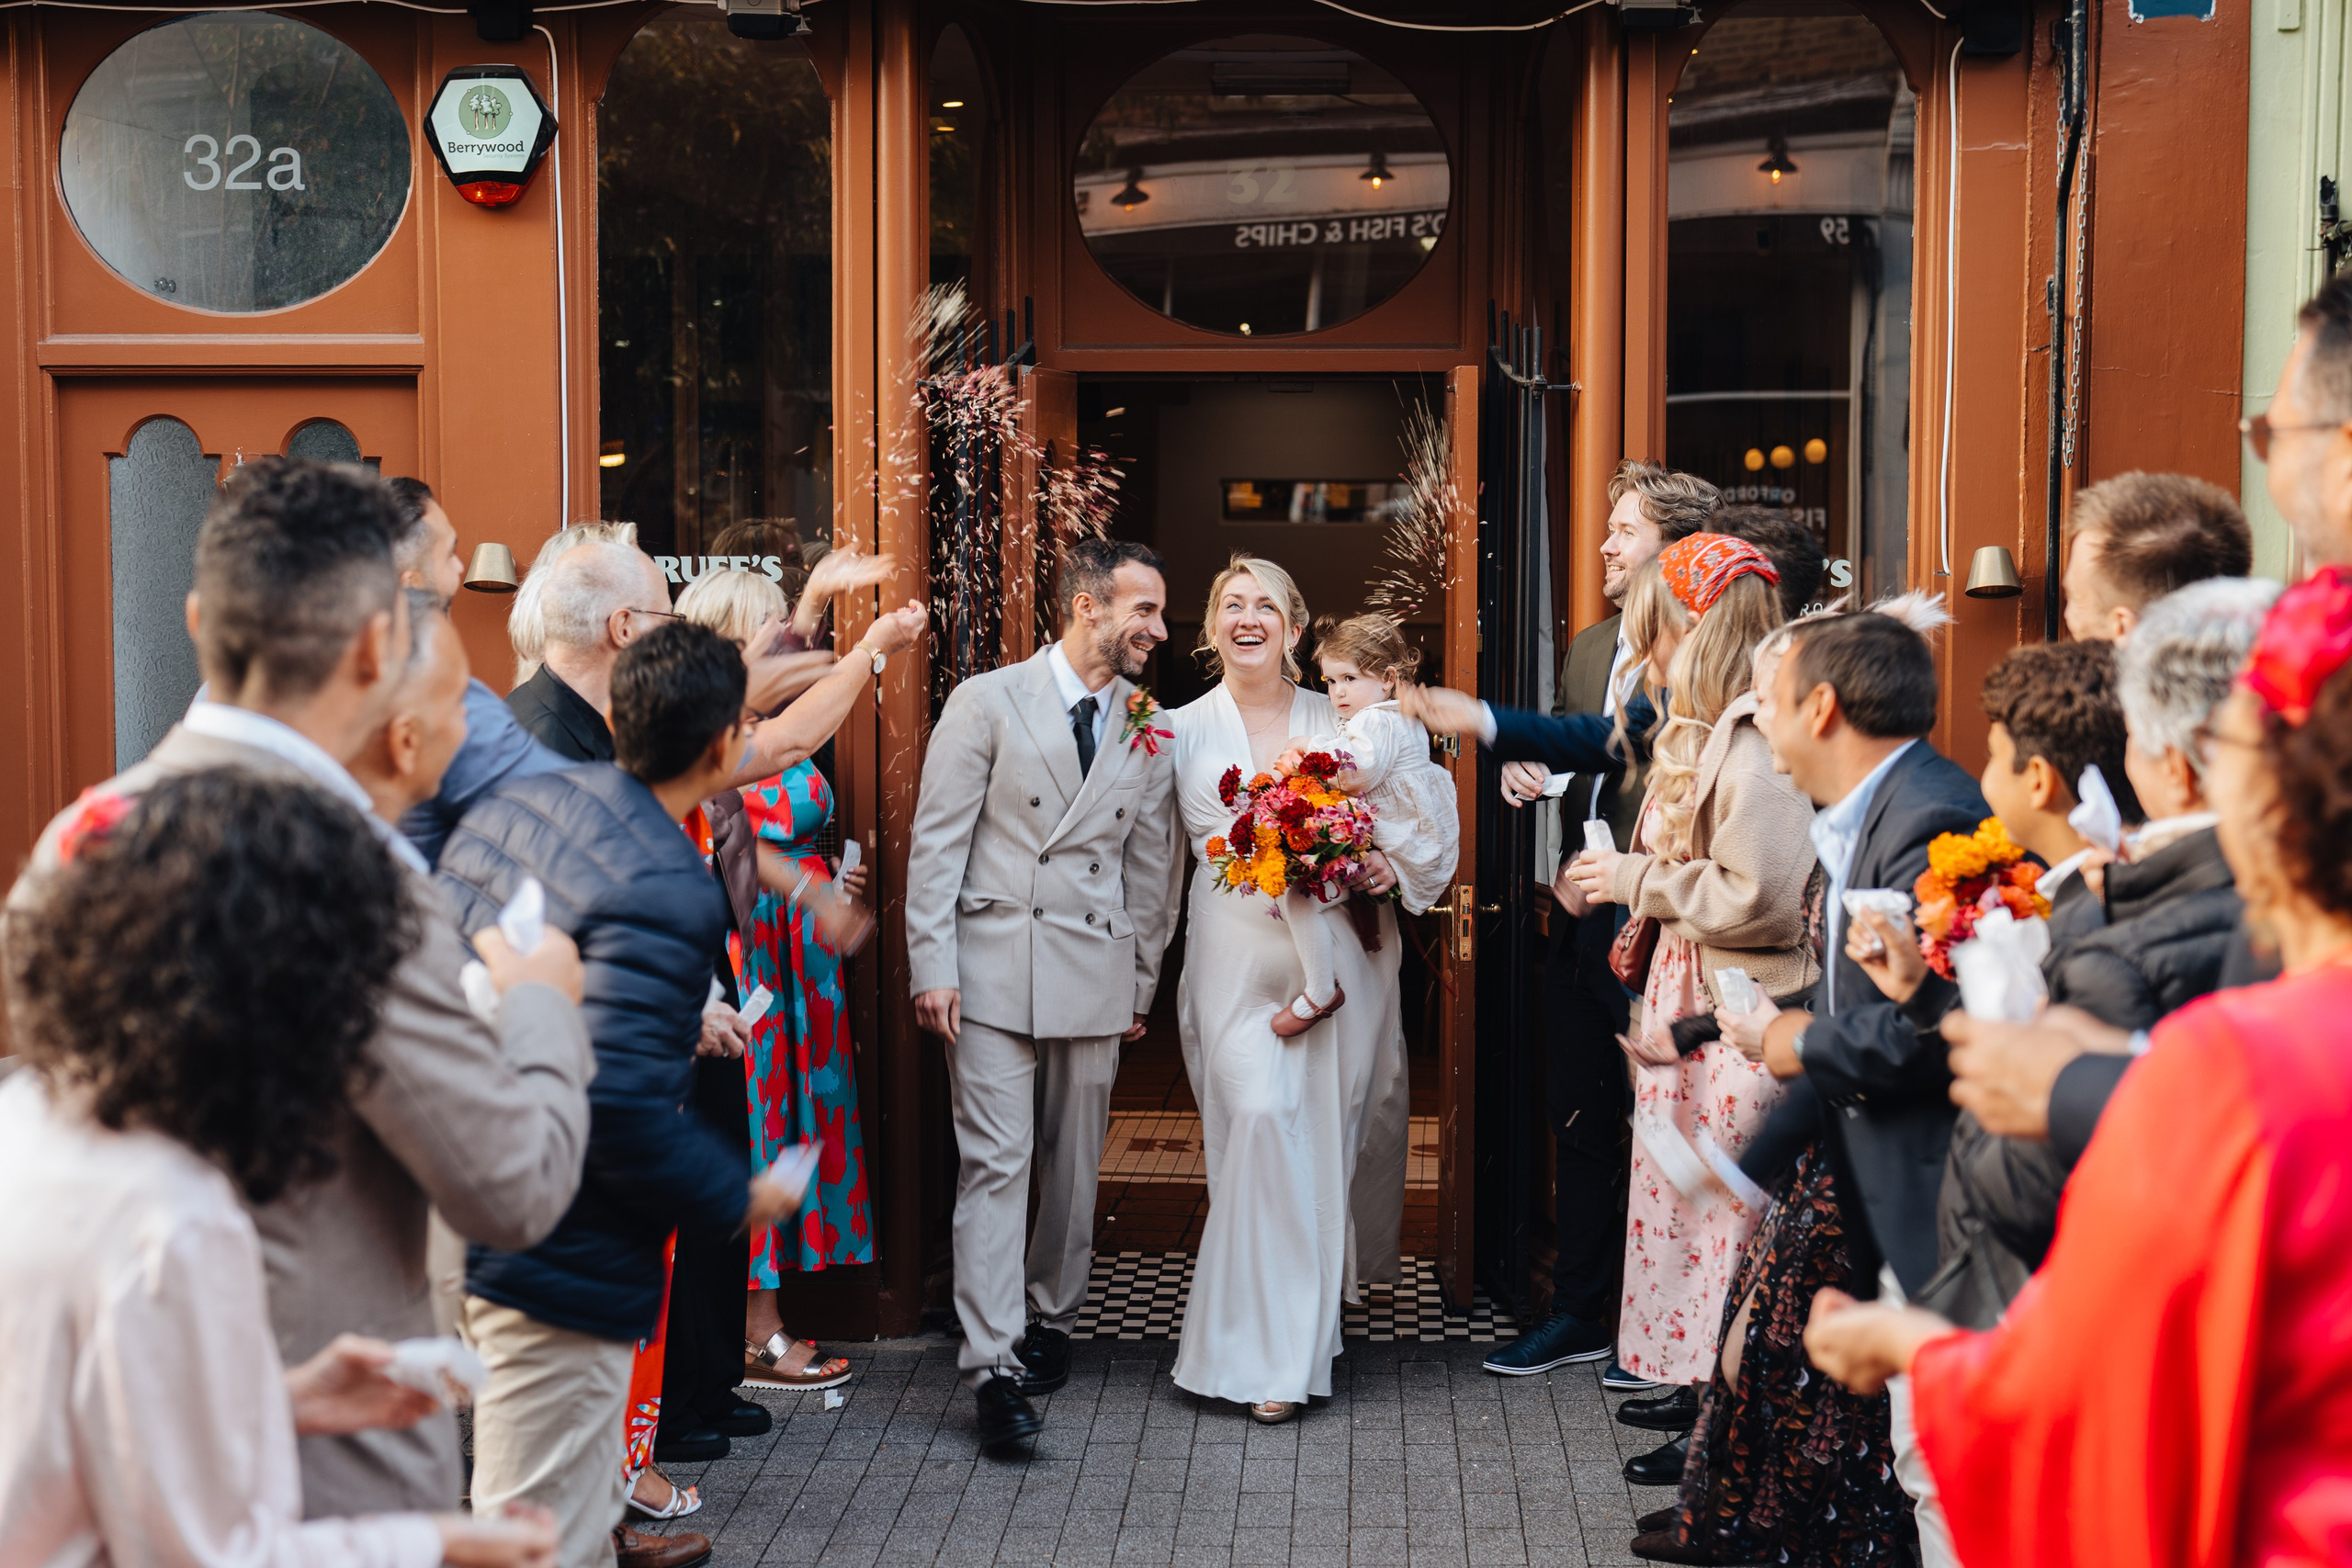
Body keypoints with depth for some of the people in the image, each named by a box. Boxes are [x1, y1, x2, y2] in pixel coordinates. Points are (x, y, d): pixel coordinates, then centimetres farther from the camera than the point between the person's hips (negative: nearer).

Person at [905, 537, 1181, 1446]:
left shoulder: (1149, 730, 9)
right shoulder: (988, 703, -2)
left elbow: (1150, 868, 14)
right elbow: (937, 841, -4)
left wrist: (1141, 985, 14)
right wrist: (934, 966, -10)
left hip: (1096, 976, 4)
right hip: (994, 969, -4)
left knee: (1074, 1162, 12)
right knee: (995, 1163, -7)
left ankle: (1050, 1321, 31)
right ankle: (993, 1368, -6)